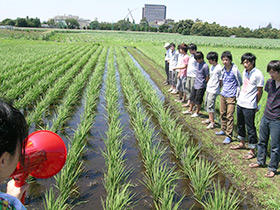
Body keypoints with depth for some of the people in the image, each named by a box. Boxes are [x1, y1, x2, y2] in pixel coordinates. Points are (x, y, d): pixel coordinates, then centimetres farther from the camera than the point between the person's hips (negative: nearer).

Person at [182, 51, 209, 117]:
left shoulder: (205, 66, -20)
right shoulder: (199, 64, 5)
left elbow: (207, 77, -15)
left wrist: (203, 83, -5)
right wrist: (196, 81, 14)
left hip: (201, 87, -8)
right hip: (195, 85, 8)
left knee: (198, 100, 4)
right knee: (192, 98, 17)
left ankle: (197, 112, 19)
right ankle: (190, 110, 31)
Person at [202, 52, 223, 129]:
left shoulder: (219, 68, -16)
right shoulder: (211, 67, 11)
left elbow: (221, 80, -12)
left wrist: (217, 87, -9)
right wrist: (208, 83, 13)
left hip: (214, 90, -9)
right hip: (208, 88, 9)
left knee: (210, 105, -8)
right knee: (206, 104, 15)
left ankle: (212, 123, 1)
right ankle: (210, 119, 28)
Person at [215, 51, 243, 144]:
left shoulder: (234, 70, -13)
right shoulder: (223, 69, 6)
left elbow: (240, 83, -5)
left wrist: (237, 94, -4)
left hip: (231, 96, -7)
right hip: (223, 95, 7)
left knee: (229, 116, -6)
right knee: (222, 114, 15)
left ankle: (229, 136, -2)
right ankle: (223, 130, 32)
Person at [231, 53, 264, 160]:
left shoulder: (258, 74, -14)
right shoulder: (245, 72, 9)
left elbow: (259, 91, -8)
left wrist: (255, 104, 0)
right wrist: (239, 97, 14)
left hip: (249, 106, -8)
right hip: (240, 103, 8)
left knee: (250, 128, -1)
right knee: (240, 125, 20)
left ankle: (252, 151, 9)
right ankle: (242, 143, 39)